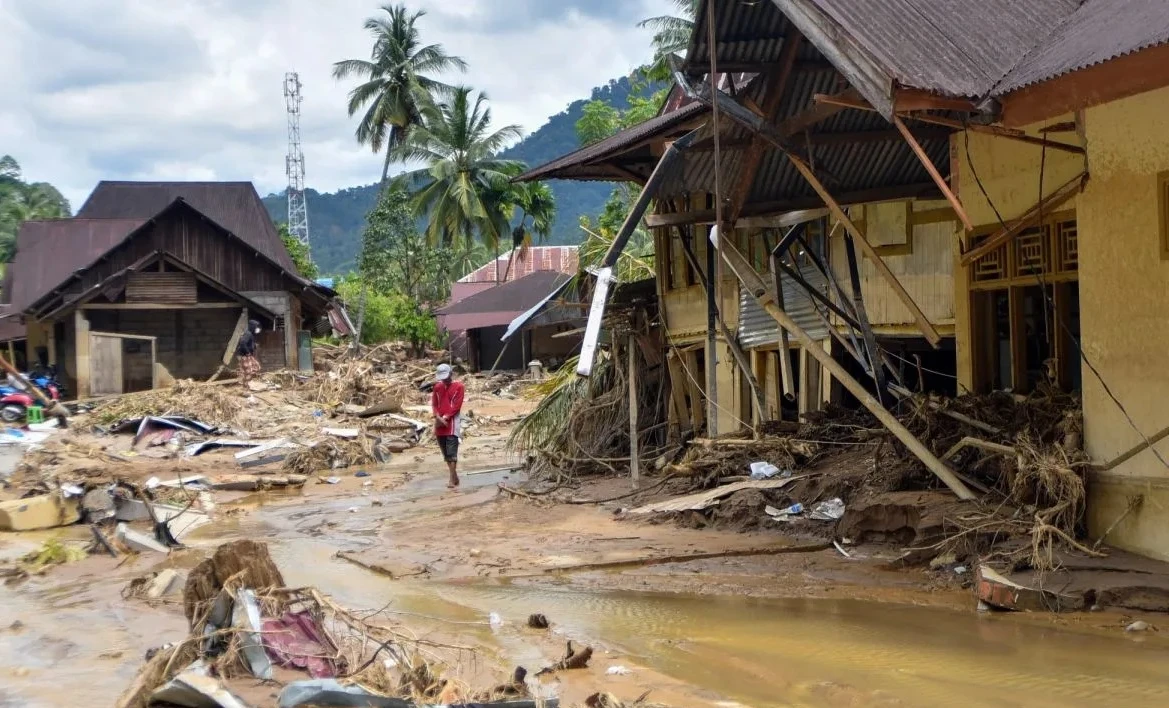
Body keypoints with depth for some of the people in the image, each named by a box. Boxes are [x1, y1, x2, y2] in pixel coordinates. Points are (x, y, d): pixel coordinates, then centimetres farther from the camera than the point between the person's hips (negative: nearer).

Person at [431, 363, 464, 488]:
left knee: (451, 452, -12)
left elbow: (457, 406, -8)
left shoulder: (458, 386, -3)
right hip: (440, 423, 6)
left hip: (452, 423, -6)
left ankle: (452, 479, -15)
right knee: (445, 453, 9)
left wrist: (445, 417, -13)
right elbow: (434, 404, 9)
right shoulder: (437, 387, 12)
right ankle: (454, 477, 18)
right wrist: (438, 418, -8)